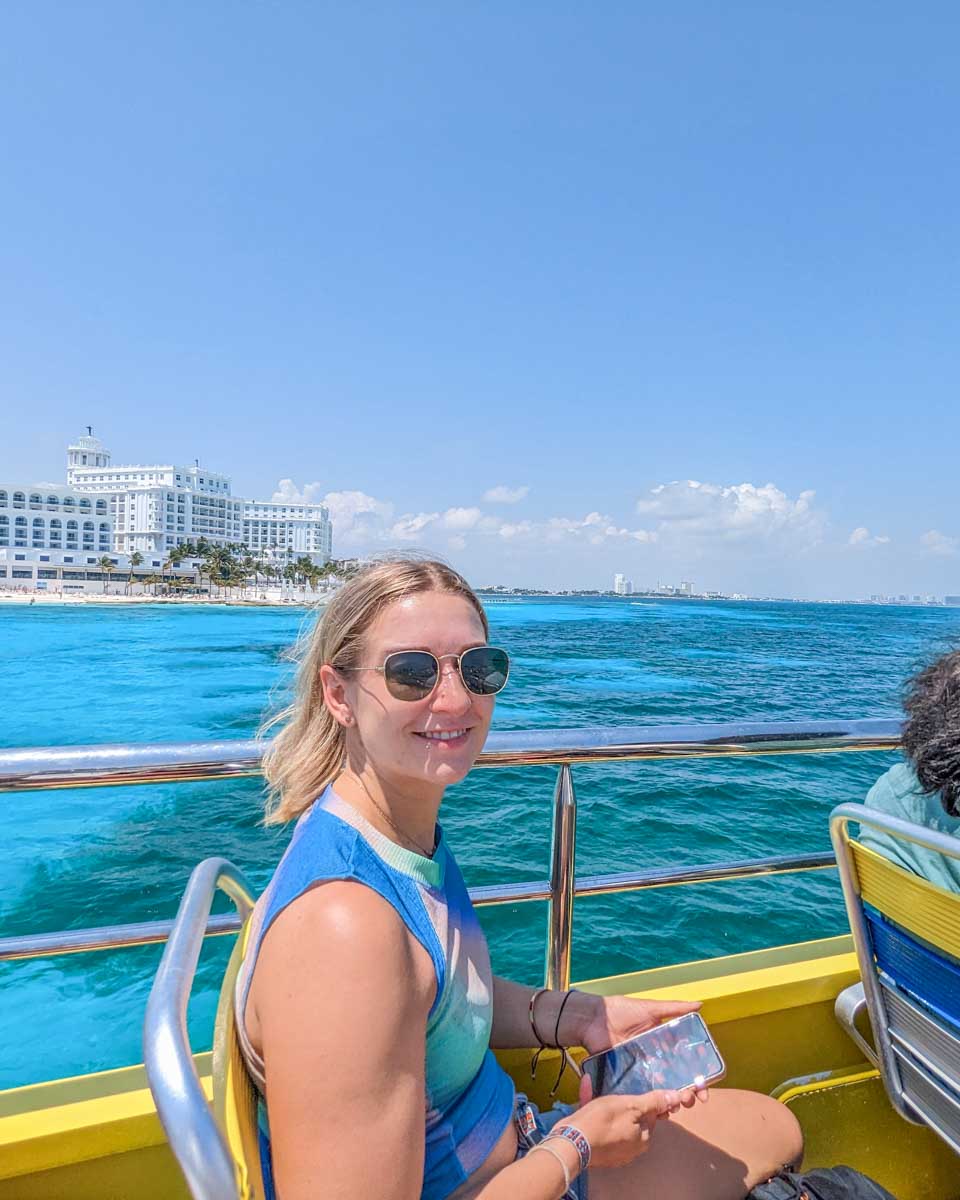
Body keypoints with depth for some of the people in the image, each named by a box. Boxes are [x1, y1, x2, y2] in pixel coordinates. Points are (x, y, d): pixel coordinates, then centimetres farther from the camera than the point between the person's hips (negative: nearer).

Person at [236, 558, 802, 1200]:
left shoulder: (412, 833, -8)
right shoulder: (344, 925, -37)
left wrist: (580, 1015, -8)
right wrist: (572, 1146, -19)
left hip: (508, 1145, 7)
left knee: (773, 1126, 20)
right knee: (763, 1129, 10)